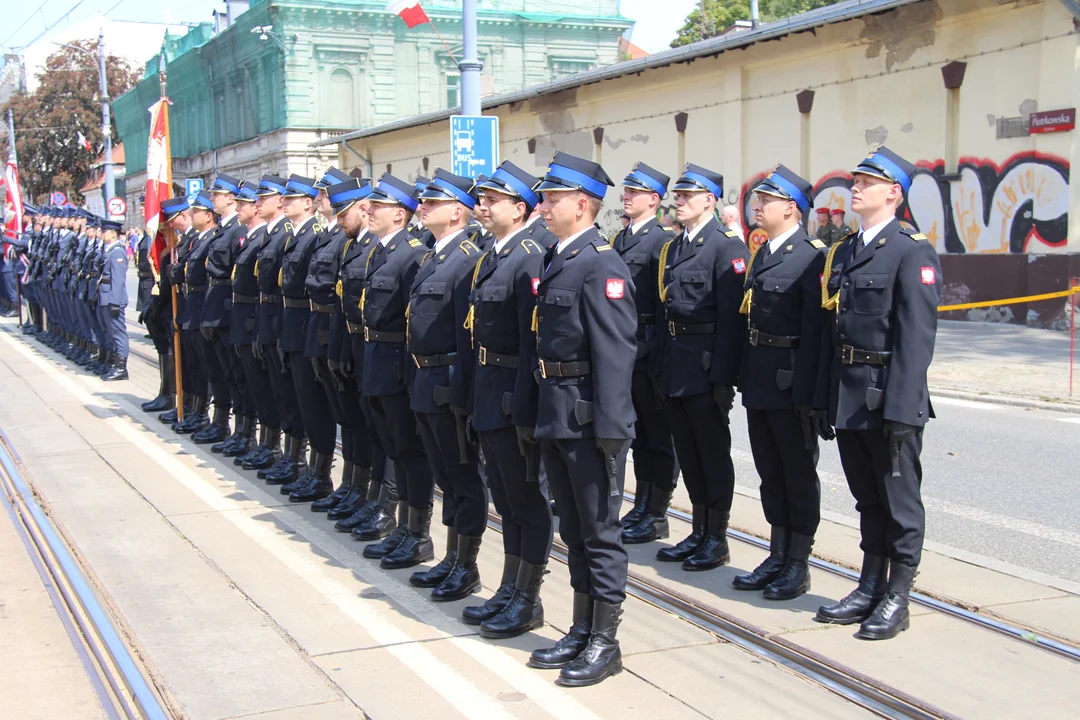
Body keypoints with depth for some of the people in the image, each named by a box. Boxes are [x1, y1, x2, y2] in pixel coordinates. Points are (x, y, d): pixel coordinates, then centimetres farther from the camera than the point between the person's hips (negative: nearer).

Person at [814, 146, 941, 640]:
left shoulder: (912, 253, -10)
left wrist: (901, 408, -20)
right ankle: (870, 587, 28)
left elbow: (917, 337, -16)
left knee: (899, 500, 4)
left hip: (888, 397, -7)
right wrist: (826, 398, 10)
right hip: (847, 396, 7)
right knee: (866, 498, 17)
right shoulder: (842, 252, 14)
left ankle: (897, 598, 15)